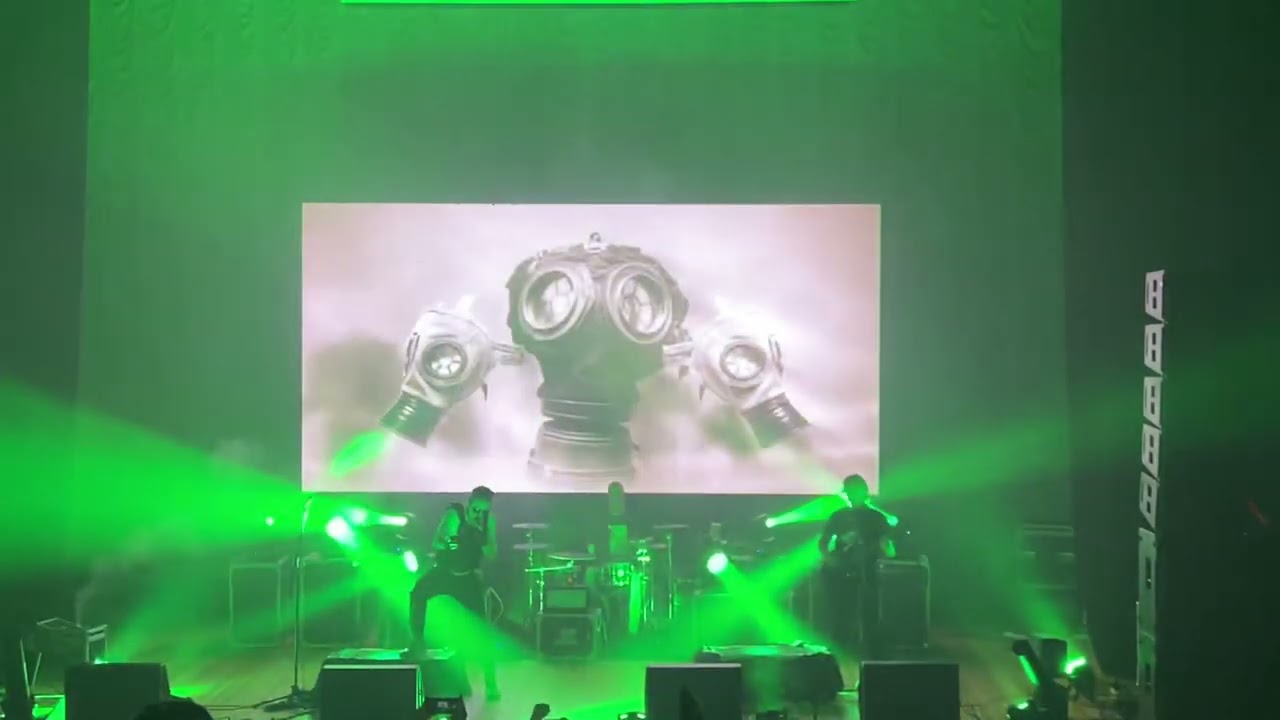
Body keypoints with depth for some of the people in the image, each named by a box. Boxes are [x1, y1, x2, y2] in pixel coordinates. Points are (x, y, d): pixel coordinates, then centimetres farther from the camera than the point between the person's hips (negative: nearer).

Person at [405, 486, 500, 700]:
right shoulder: (454, 515, -19)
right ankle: (417, 641, -3)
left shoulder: (489, 522, -10)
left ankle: (490, 683, 0)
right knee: (418, 591, -21)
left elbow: (491, 556, -13)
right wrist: (444, 545, -46)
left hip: (468, 578, 0)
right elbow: (434, 544, -24)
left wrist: (483, 535, -30)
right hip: (443, 572, 0)